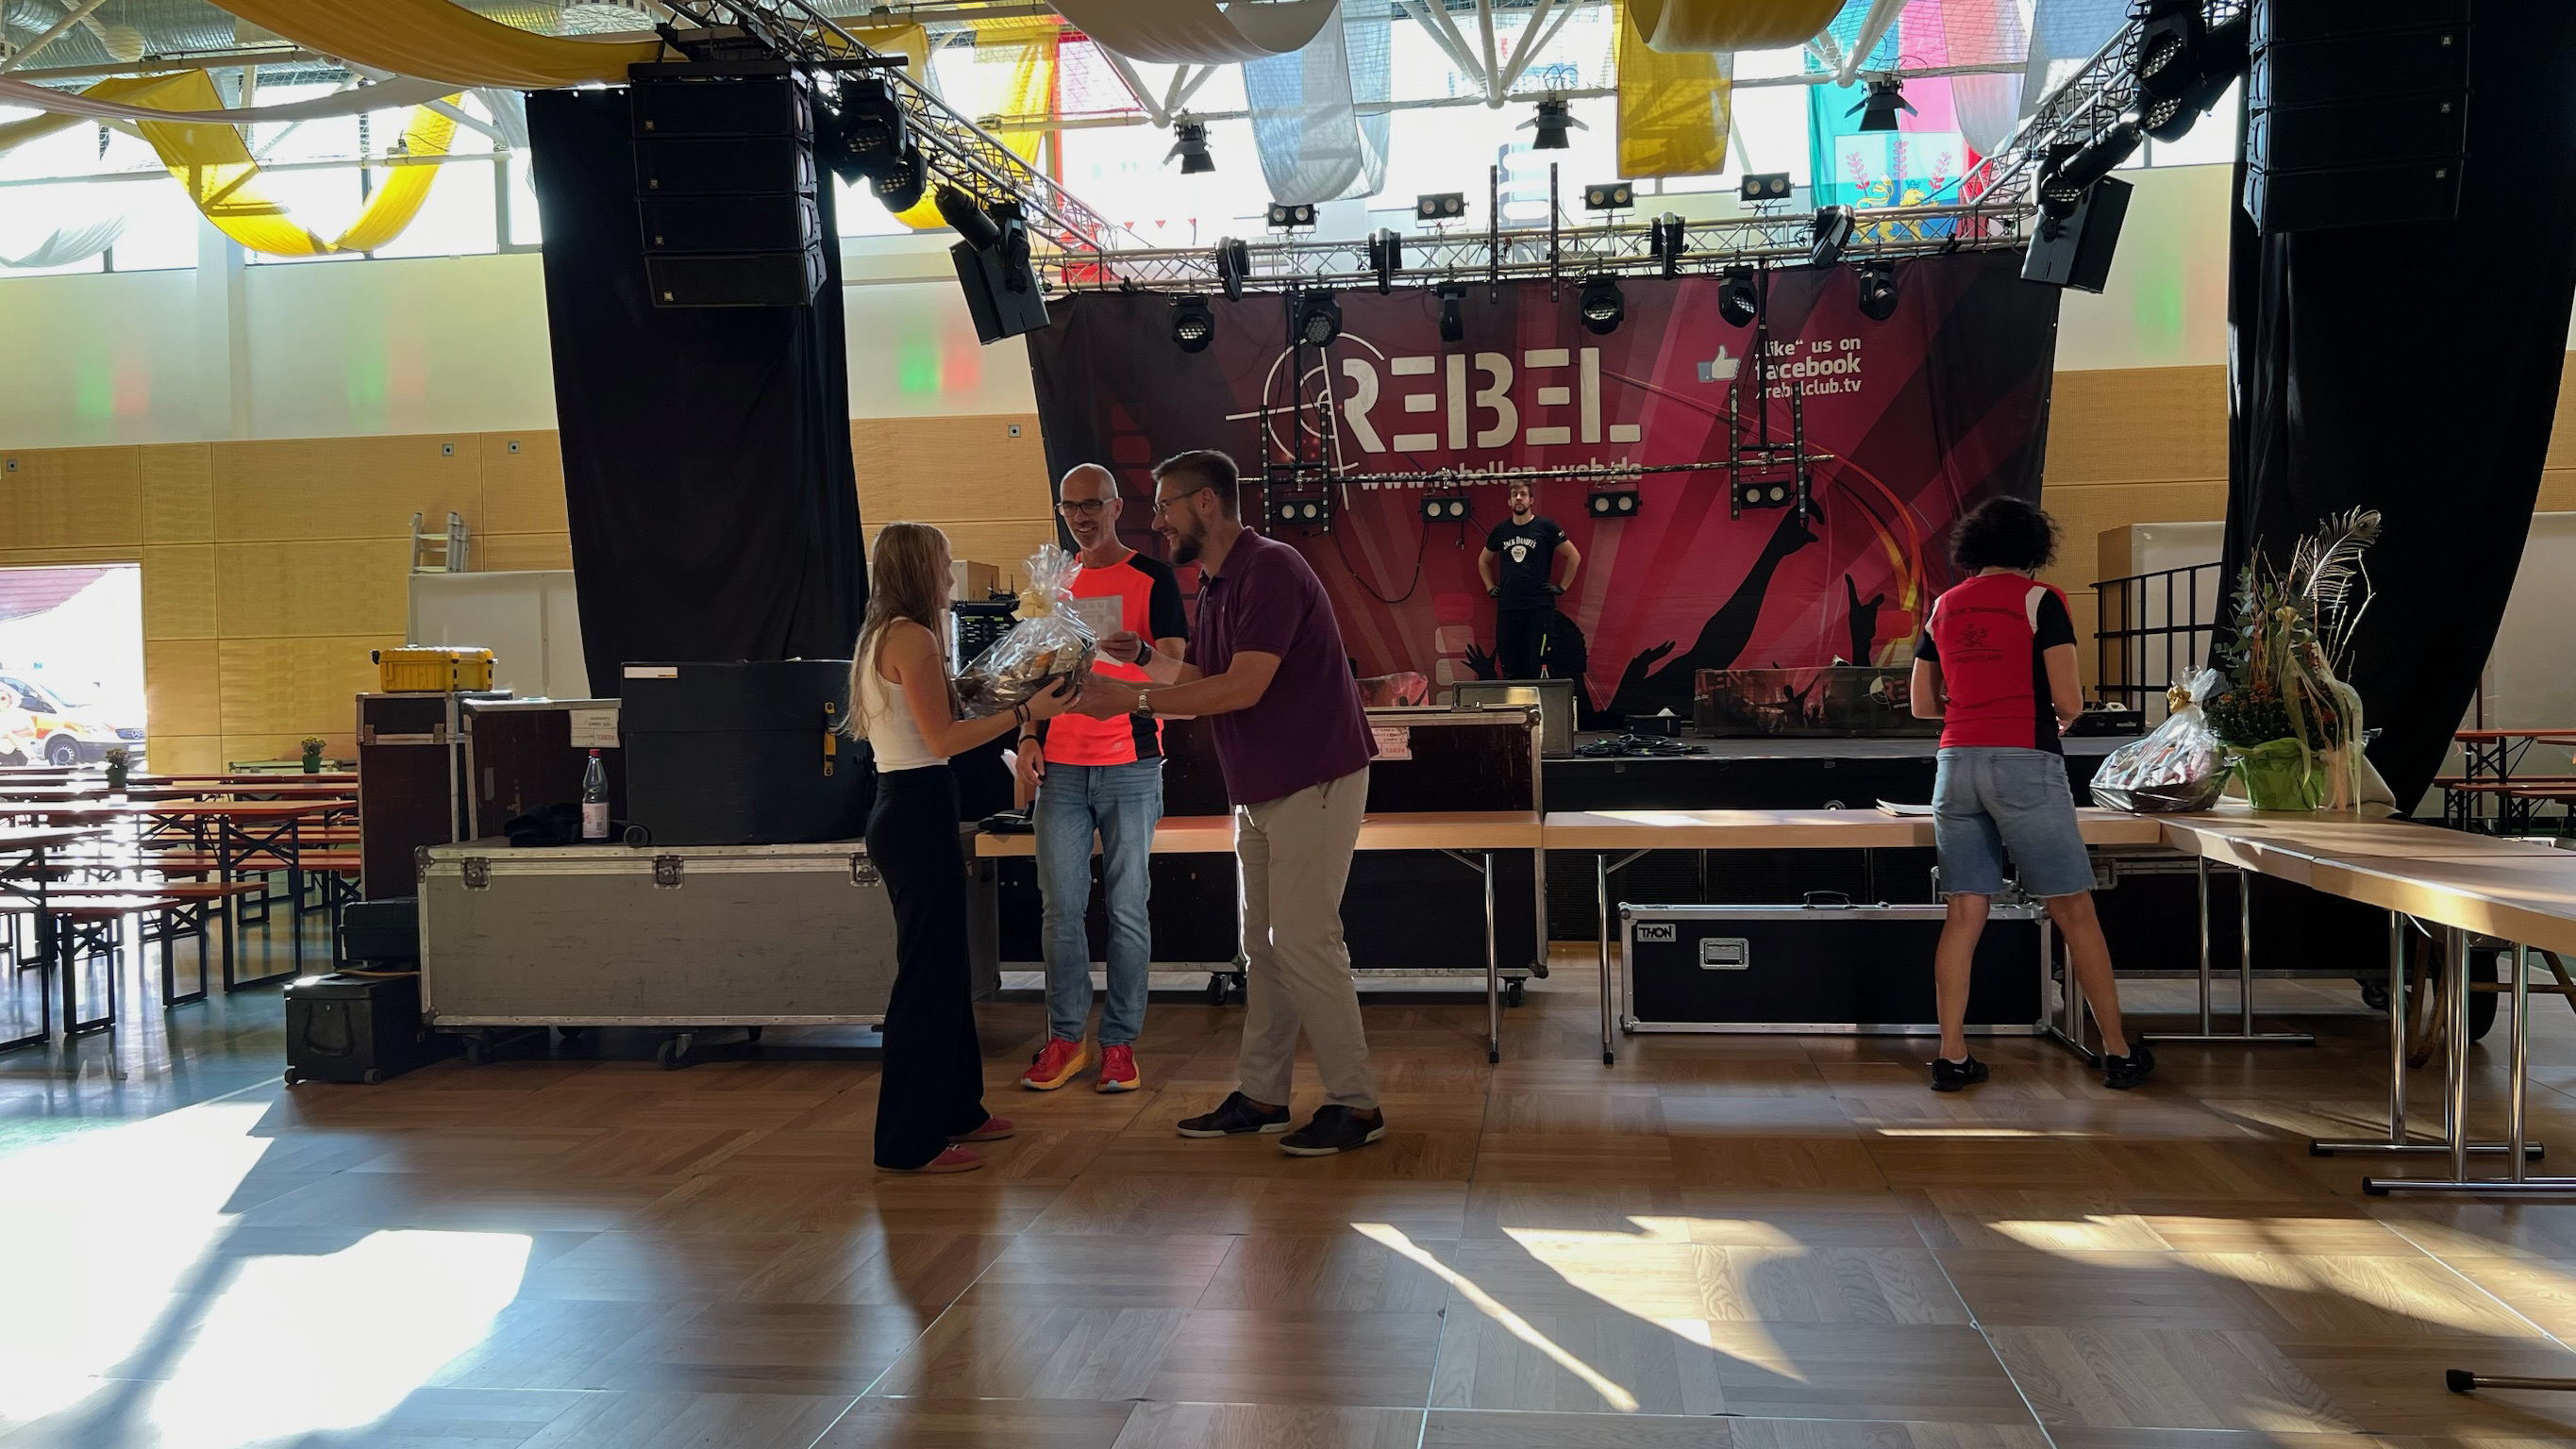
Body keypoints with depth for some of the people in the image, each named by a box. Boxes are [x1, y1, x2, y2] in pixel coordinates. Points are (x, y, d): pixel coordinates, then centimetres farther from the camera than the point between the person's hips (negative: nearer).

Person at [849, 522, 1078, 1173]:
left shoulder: (878, 637, 15)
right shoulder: (913, 637, -14)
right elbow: (943, 738, -18)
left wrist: (955, 692, 24)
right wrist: (1026, 712, -17)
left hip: (900, 807, 10)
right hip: (919, 811, -10)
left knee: (942, 965, 18)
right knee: (929, 972, -5)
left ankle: (954, 1110, 30)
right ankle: (910, 1142, 1)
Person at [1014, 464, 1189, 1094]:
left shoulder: (1151, 577, 1)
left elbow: (1175, 669, -7)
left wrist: (1137, 654, -29)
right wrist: (1029, 738, 5)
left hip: (1129, 765, -4)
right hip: (1060, 769, 4)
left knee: (1127, 910, 1)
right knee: (1061, 909, 3)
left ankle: (1121, 1042, 8)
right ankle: (1064, 1039, 12)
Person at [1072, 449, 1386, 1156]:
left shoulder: (1270, 569, -18)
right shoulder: (1216, 585, 13)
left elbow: (1243, 687, -25)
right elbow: (1194, 678, 12)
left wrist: (1132, 699, -22)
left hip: (1313, 782, -10)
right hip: (1260, 791, 10)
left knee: (1303, 940, -8)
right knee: (1261, 944, 12)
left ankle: (1355, 1104, 2)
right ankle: (1261, 1096, 20)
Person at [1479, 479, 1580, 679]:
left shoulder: (1545, 526, 0)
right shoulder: (1501, 529, 11)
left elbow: (1574, 556, 3)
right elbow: (1483, 560, 27)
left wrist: (1562, 587, 0)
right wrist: (1490, 588, 17)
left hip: (1539, 608, -4)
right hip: (1506, 608, 4)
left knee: (1538, 668, -4)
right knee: (1509, 670, 5)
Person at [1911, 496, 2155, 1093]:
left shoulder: (1944, 607, 12)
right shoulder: (2040, 600, -2)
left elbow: (1923, 703, 15)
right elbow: (2068, 700, -8)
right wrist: (2064, 716, 14)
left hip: (1957, 764, 5)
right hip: (2024, 764, -4)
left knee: (1965, 913, 6)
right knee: (2074, 910, 4)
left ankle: (1952, 1056, 4)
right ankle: (2118, 1052, 11)